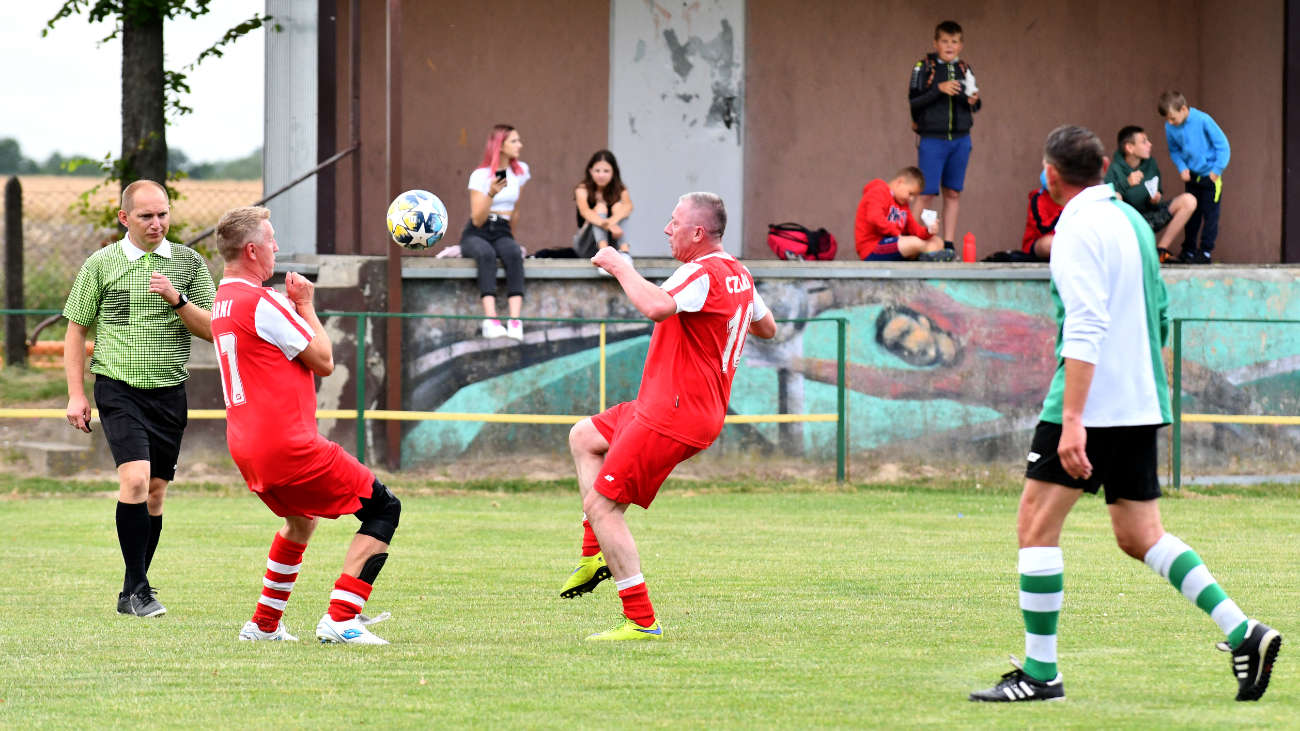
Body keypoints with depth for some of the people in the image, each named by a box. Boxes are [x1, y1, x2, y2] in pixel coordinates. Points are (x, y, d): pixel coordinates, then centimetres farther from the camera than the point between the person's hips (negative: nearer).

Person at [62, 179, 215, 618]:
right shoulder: (101, 265, 2)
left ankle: (133, 593, 17)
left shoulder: (189, 263, 7)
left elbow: (212, 330, 4)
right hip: (119, 388, -3)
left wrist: (176, 299, -13)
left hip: (169, 391, 3)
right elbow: (76, 332, 7)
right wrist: (76, 396, 1)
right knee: (135, 479, -20)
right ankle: (137, 590, -15)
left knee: (155, 493, 6)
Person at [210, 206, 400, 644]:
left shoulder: (223, 301, 13)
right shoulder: (262, 302, -16)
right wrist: (305, 304, 2)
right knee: (383, 509, -3)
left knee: (300, 520, 34)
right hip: (287, 447, -10)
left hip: (247, 451, 10)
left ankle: (264, 624, 31)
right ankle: (340, 620, -13)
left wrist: (293, 306, 15)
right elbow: (324, 361, -9)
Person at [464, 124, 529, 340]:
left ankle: (515, 320, -48)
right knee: (487, 254, -40)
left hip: (502, 233, 3)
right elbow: (478, 219, -12)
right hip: (475, 235, -3)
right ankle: (490, 319, -53)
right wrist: (492, 193, -25)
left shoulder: (521, 171, 10)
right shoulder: (480, 175, -5)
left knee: (514, 254, -34)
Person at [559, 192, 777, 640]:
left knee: (600, 505, -8)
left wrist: (620, 267, -24)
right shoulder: (738, 275, 11)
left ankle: (641, 621, -10)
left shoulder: (702, 273, -19)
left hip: (674, 418, -11)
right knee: (584, 437, 26)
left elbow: (656, 307, -39)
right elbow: (767, 328, 27)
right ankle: (595, 555, 19)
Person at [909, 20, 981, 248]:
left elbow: (974, 106, 15)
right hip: (932, 141, -4)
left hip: (960, 141, 4)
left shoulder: (965, 69, 8)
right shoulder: (924, 67, -3)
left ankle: (948, 244, 11)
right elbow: (913, 101, -10)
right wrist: (938, 90, -20)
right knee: (926, 194, -6)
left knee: (953, 193, 6)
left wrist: (973, 102, -8)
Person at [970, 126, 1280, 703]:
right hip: (1140, 404, 9)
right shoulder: (1132, 220, 15)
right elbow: (1159, 317, 22)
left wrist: (1072, 420, -26)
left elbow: (1085, 329, -21)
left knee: (1036, 525, -2)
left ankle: (1040, 673, -3)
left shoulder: (1080, 227, -12)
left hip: (1090, 405, -9)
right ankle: (1242, 633, 2)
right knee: (1140, 537, 12)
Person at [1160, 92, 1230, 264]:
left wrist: (1217, 169, -14)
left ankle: (1205, 251, 1)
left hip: (1210, 175, -5)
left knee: (1210, 214, -2)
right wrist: (1182, 167, -7)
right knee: (1192, 214, 10)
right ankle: (1188, 251, 17)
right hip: (1192, 175, 5)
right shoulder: (1170, 127, -7)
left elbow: (1223, 145, -14)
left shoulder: (1202, 120, -21)